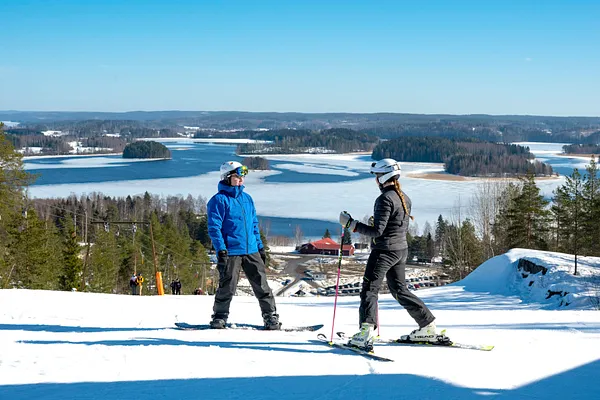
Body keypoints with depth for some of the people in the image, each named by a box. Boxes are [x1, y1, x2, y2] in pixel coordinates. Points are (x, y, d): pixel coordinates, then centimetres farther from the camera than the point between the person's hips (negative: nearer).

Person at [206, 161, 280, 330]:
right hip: (230, 251, -5)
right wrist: (221, 250, -17)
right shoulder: (219, 200, -5)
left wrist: (260, 246, 18)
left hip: (251, 251, 6)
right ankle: (219, 317, 15)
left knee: (262, 284, 4)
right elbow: (214, 227, -10)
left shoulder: (247, 198, 15)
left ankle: (271, 316, 10)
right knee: (227, 286, -1)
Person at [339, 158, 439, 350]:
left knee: (369, 289, -6)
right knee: (399, 290, 18)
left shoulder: (385, 199, -17)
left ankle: (367, 330, -19)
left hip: (384, 250, -9)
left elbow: (377, 231, -21)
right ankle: (428, 326, 19)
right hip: (401, 249, 9)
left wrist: (351, 224, -16)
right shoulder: (405, 198, 11)